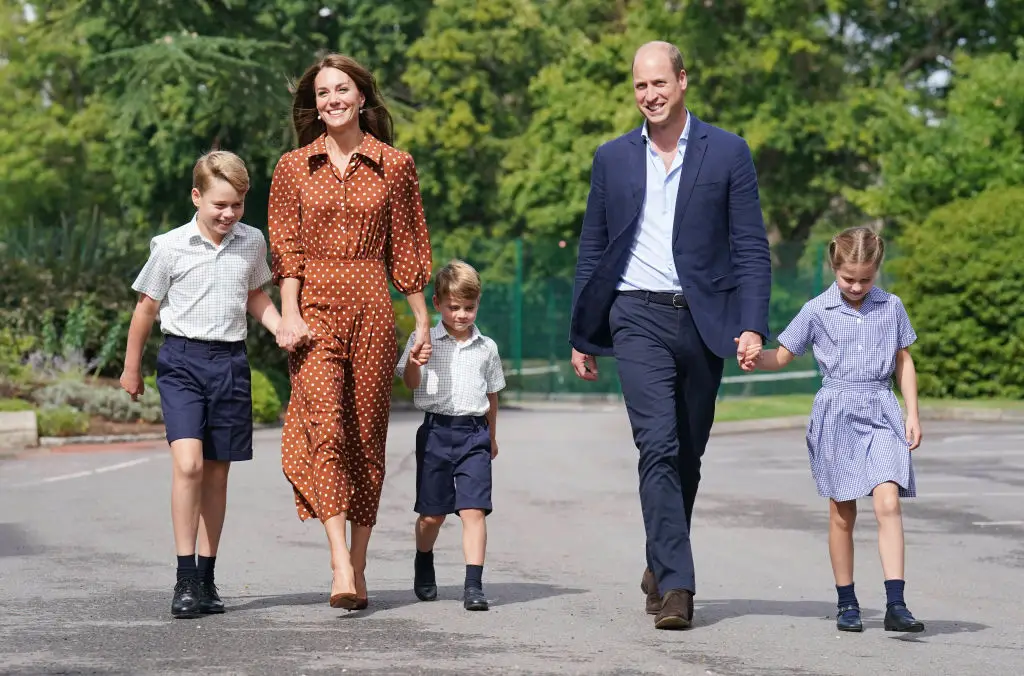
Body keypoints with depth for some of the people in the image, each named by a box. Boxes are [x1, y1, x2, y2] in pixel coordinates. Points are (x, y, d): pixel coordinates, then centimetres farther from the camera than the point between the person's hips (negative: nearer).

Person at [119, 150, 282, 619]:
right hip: (182, 357, -4)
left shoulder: (253, 243, 6)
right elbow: (146, 307, 5)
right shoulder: (171, 247, -5)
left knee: (217, 472, 8)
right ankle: (185, 578, -14)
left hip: (230, 361, 4)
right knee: (188, 463, -19)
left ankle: (206, 578, 17)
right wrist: (131, 368, 11)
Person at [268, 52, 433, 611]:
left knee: (367, 437, 2)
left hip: (372, 311, 1)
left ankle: (358, 566, 11)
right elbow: (285, 248, 5)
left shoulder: (394, 166, 8)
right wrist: (289, 313, -8)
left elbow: (407, 250, 11)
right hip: (315, 308, -1)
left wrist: (422, 321, 10)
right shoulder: (294, 167, 9)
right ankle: (341, 566, -25)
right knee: (325, 425, -17)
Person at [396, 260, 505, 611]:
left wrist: (491, 436, 24)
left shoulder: (487, 348, 8)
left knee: (473, 509, -11)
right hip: (436, 430, -1)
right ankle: (423, 567, 36)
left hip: (474, 433, 1)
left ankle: (474, 585, -14)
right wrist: (414, 357, -23)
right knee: (431, 514, 8)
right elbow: (410, 382, -3)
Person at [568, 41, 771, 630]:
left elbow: (751, 248, 1)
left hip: (703, 319, 1)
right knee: (659, 447, -15)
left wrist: (752, 325, -10)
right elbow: (593, 251, 14)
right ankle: (676, 586, -19)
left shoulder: (728, 153, 4)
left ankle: (662, 567, 28)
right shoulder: (613, 158, 10)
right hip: (640, 318, 0)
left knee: (688, 455, 9)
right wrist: (583, 336, 12)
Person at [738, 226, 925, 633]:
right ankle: (847, 603, 17)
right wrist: (757, 356, -15)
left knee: (887, 502, -16)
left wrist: (913, 414, 9)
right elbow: (782, 356, 7)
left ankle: (896, 605, -19)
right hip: (835, 413, 0)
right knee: (842, 513, 5)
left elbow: (904, 361, 14)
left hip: (881, 413, 0)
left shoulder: (891, 307, 6)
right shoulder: (817, 311, 2)